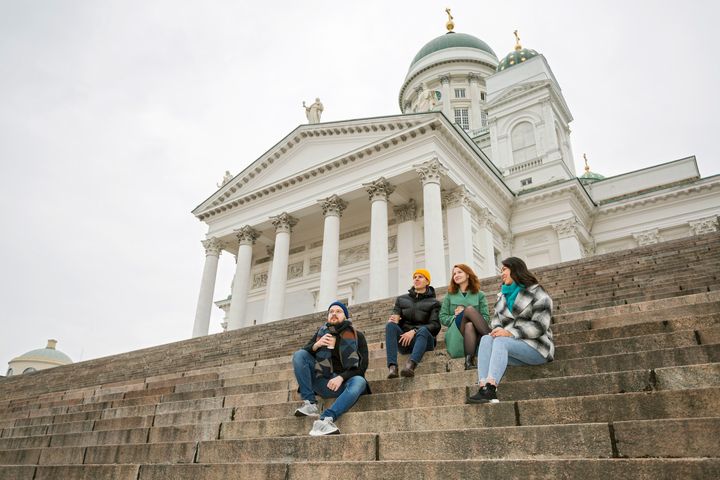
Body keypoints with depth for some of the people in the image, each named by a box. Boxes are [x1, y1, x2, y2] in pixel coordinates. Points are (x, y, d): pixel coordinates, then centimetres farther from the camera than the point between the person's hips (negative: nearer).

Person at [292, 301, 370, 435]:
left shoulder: (357, 336, 6)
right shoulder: (321, 332, 15)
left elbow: (362, 365, -3)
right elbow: (304, 352, 11)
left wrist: (341, 377, -18)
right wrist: (316, 345, -11)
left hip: (342, 383, -2)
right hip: (322, 382, 2)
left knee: (359, 382, -34)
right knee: (299, 354, -14)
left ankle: (325, 419, -48)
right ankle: (310, 403, -21)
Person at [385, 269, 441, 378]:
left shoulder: (433, 303, 10)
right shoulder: (401, 299, 20)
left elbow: (435, 325, -4)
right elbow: (395, 316, 13)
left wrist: (414, 331, -19)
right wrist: (393, 319, -14)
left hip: (423, 338, -2)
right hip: (403, 339, 3)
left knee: (423, 330, -36)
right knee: (390, 325, -27)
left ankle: (411, 365, -61)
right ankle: (392, 366, -45)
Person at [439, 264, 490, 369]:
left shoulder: (480, 295, 17)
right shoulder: (450, 295, 21)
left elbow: (486, 318, 6)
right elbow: (442, 317, 14)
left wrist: (463, 314, -7)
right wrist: (456, 317, -7)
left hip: (475, 334, 0)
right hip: (456, 333, 0)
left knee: (469, 325, -39)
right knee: (469, 309, -30)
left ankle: (469, 359, -44)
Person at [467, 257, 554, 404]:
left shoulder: (536, 293, -1)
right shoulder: (504, 295, 22)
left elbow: (539, 325, -13)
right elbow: (496, 318, 15)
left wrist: (510, 333, -22)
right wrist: (498, 329, -10)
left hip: (536, 347, -6)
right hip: (511, 345, 6)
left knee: (501, 341, -32)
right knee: (486, 339, -24)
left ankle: (490, 388, -47)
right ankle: (483, 386, -41)